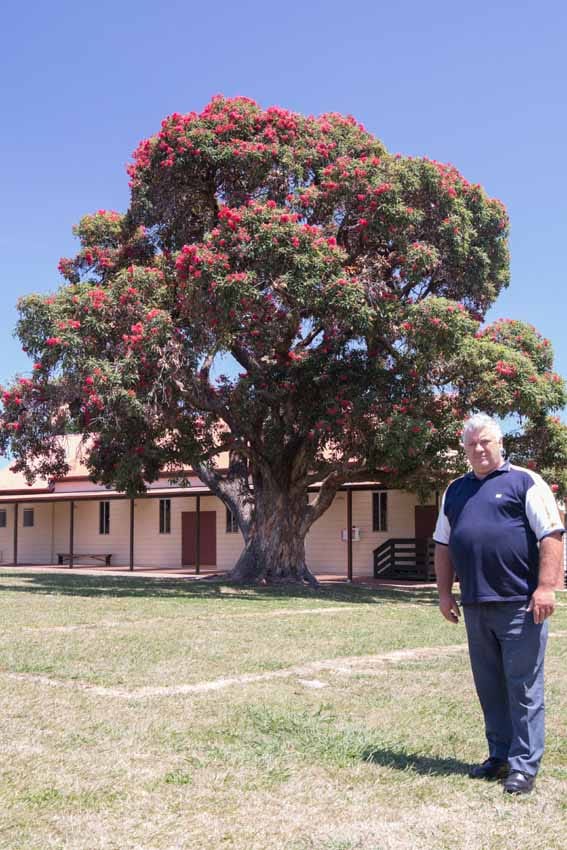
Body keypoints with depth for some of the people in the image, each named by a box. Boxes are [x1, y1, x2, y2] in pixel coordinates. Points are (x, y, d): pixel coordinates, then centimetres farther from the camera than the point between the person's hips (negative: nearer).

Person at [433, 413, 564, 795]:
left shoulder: (525, 482, -2)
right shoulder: (456, 491, 15)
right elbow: (443, 544, 19)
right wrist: (445, 592, 13)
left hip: (520, 604, -6)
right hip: (475, 606, 6)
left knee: (523, 688, -1)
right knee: (489, 687, 13)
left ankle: (524, 765, 6)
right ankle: (500, 756, 24)